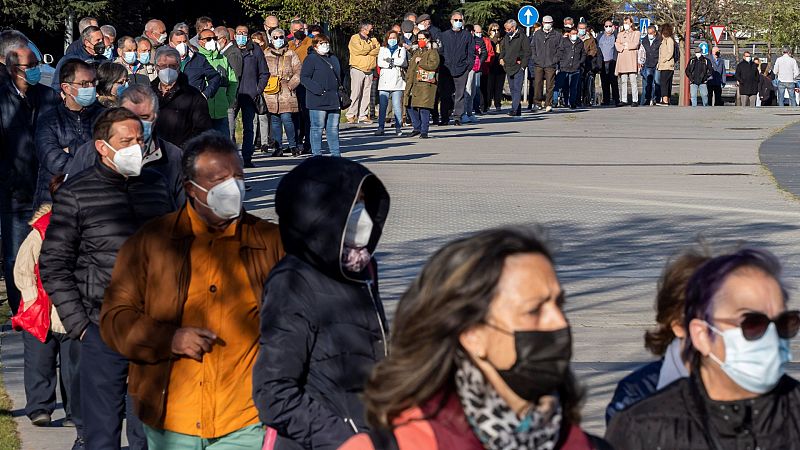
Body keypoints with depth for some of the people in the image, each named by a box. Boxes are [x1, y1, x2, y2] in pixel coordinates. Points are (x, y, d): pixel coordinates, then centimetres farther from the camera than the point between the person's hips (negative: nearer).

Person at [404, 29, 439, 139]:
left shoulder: (432, 52, -1)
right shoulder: (416, 52, 21)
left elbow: (433, 65, -18)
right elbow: (410, 68, 28)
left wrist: (420, 61, -11)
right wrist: (408, 80, 18)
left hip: (426, 85, -7)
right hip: (413, 84, 7)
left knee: (424, 108, -10)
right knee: (411, 106, 5)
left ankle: (424, 132, -5)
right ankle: (417, 128, 20)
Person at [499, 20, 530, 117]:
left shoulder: (522, 37, -7)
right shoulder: (506, 37, 13)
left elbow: (527, 53, -8)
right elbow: (502, 49, 27)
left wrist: (523, 65, -12)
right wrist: (501, 58, 9)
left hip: (518, 68, -7)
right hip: (509, 68, 7)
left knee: (517, 89, -13)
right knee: (512, 89, 9)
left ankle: (515, 109, -20)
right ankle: (518, 110, 15)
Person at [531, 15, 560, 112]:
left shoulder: (557, 36, 5)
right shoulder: (537, 34, 11)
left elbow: (559, 49, 7)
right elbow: (532, 46, 16)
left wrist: (555, 59, -3)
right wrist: (534, 57, 4)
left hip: (551, 64, -2)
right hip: (538, 64, 2)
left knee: (550, 85, -4)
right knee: (537, 84, -1)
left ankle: (548, 104, -2)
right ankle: (540, 100, 18)